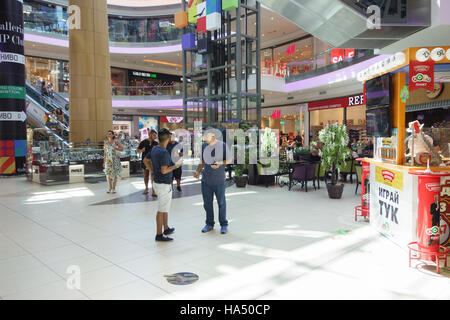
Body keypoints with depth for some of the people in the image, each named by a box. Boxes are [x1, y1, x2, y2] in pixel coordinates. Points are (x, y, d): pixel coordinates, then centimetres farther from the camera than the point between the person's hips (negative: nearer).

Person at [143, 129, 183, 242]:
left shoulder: (154, 149, 5)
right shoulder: (164, 152, -23)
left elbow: (145, 160, 18)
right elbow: (164, 170, -26)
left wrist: (152, 171, 20)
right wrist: (176, 165, -15)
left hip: (157, 182, 10)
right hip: (163, 184, -10)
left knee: (165, 208, 22)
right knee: (162, 210, 0)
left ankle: (166, 228, 35)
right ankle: (159, 235, 9)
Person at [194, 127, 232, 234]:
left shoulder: (222, 145, -7)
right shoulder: (204, 146, 8)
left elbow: (229, 160, -1)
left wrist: (220, 163, -18)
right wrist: (198, 171, 5)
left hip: (219, 181, -4)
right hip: (206, 180, 4)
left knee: (221, 202, 5)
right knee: (207, 203, 11)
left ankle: (223, 225, 18)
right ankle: (209, 224, 25)